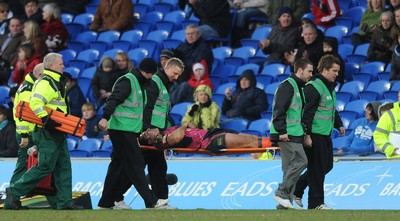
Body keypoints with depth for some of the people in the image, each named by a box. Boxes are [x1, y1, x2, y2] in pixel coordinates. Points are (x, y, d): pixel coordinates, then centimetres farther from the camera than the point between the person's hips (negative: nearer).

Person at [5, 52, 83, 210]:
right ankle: (14, 192, -3)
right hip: (47, 133, -11)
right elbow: (35, 104, -27)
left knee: (63, 167, 8)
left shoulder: (55, 82, 20)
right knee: (45, 167, -10)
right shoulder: (45, 83, -14)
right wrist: (47, 120, -32)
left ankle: (65, 203, 9)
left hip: (57, 133, 11)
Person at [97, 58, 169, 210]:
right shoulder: (127, 81, -11)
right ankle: (151, 201, -11)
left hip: (130, 131, 10)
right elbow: (113, 100, -24)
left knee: (118, 166, 10)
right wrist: (105, 118, -37)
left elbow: (141, 109, 27)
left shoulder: (139, 84, 21)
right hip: (122, 130, -10)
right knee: (135, 165, -10)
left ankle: (106, 202, 13)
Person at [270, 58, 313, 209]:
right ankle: (281, 193, -13)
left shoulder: (299, 87, 21)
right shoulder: (287, 86, -10)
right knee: (300, 161, -15)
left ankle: (285, 203, 8)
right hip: (287, 134, -10)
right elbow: (279, 109, -18)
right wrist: (282, 131, -23)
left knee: (290, 166, 7)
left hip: (294, 134, 10)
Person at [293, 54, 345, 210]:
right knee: (317, 169, -5)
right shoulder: (313, 87, -15)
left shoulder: (330, 87, 16)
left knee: (327, 166, 13)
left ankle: (296, 189, 23)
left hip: (325, 135, 10)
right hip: (315, 135, -10)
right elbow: (307, 113, -19)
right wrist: (307, 135, -22)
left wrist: (339, 125, 21)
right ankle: (316, 203, 2)